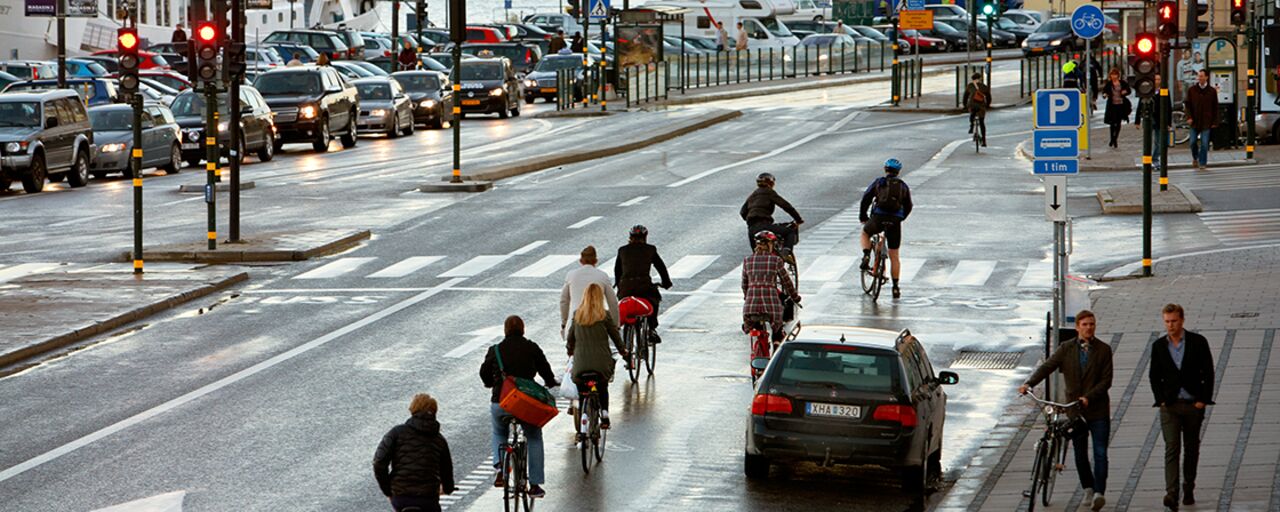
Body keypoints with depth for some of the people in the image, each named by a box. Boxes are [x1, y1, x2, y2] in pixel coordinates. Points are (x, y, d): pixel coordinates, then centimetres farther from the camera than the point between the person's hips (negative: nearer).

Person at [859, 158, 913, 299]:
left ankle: (866, 256, 8)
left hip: (878, 219, -1)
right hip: (895, 222, 1)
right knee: (894, 256, 12)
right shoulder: (903, 186, 14)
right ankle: (895, 288, 11)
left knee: (865, 233, 33)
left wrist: (862, 217, 18)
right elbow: (908, 207, 18)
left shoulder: (878, 182, 8)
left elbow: (866, 199, 6)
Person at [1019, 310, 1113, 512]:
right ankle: (1088, 489, 24)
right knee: (1080, 453, 9)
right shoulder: (1066, 348, 3)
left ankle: (1099, 492, -12)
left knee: (1100, 453, -8)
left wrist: (1088, 397, -19)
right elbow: (1047, 366, -7)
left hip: (1098, 409, -2)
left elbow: (1106, 380, -6)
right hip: (1075, 409, 2)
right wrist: (1029, 383, -22)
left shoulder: (1103, 350, -2)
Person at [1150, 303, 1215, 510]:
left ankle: (1188, 490, 22)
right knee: (1171, 448, -12)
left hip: (1194, 405, 0)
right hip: (1169, 406, 0)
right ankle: (1171, 494, -22)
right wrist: (1161, 400, -1)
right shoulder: (1158, 346, 5)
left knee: (1191, 449, 9)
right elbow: (1154, 376, 10)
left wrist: (1203, 400, -7)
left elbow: (1208, 373, 0)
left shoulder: (1198, 342, -1)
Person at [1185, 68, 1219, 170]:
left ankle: (1202, 163, 4)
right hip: (1195, 121, 1)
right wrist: (1189, 117, -8)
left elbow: (1215, 107, 3)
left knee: (1204, 143, -4)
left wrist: (1214, 122, -1)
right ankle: (1195, 157, 33)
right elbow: (1187, 104, 6)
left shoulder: (1212, 91, 0)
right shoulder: (1191, 90, 3)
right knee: (1193, 142, 6)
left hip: (1206, 121, -1)